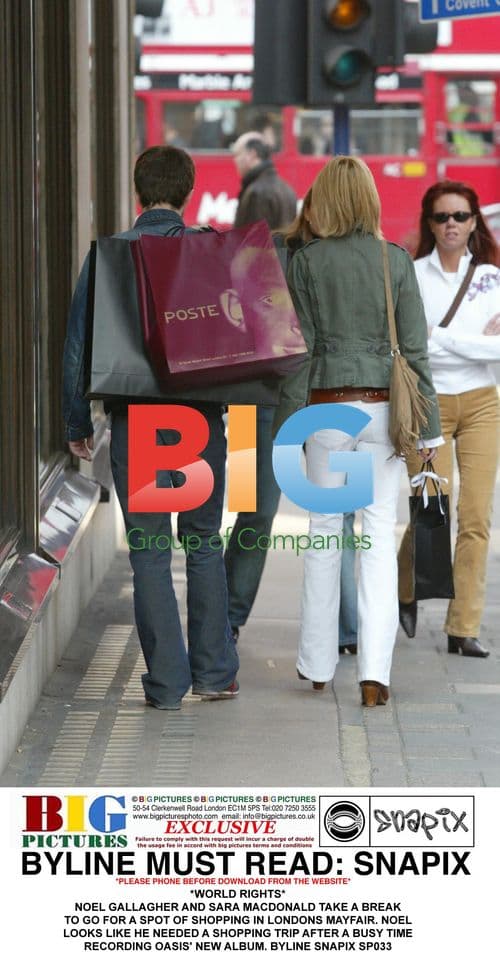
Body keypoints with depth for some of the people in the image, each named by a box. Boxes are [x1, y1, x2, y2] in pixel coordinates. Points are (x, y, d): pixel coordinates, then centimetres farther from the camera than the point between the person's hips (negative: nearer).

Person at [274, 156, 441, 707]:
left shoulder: (307, 262, -3)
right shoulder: (396, 261, -1)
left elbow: (300, 347, -3)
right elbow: (414, 349, -1)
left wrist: (288, 424, 2)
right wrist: (427, 427, 2)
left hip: (327, 406, 0)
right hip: (382, 407, 0)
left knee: (324, 530, 12)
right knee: (380, 536, 1)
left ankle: (318, 664, 20)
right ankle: (374, 670, -7)